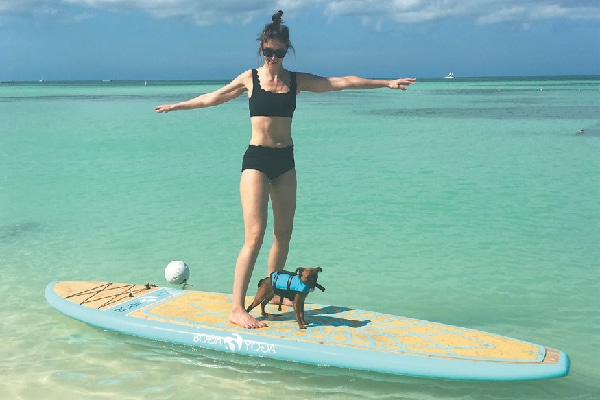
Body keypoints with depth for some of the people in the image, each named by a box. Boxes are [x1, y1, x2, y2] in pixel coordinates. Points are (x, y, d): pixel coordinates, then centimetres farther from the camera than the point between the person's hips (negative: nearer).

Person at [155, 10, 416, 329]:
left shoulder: (296, 80, 6)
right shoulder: (250, 78, 2)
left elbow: (342, 82, 4)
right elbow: (214, 97, 15)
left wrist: (387, 83, 2)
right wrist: (176, 106, 22)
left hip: (285, 160, 4)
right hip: (256, 159, -4)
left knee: (284, 232, 9)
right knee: (255, 235, -13)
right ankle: (237, 309, -12)